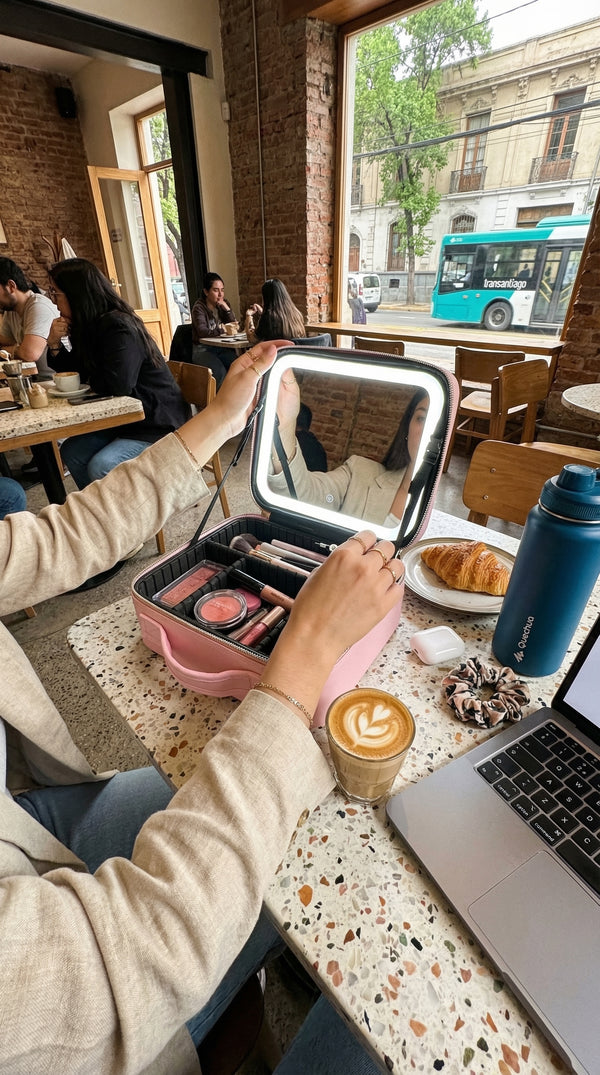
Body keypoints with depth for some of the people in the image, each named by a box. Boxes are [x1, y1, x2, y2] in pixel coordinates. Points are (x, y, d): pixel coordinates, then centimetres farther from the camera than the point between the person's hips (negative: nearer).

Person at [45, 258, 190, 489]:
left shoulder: (119, 326, -19)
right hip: (126, 418, 10)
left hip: (157, 423, -10)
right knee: (71, 452, 3)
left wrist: (92, 382, -8)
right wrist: (55, 344, 2)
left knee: (100, 467, -25)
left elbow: (119, 384, -30)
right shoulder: (93, 326, 11)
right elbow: (75, 374, 20)